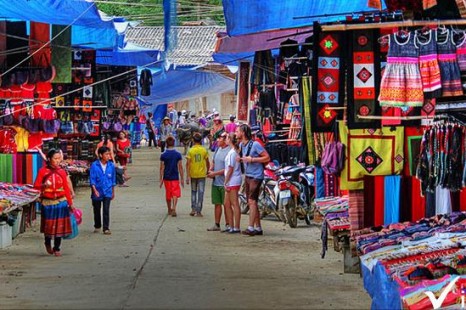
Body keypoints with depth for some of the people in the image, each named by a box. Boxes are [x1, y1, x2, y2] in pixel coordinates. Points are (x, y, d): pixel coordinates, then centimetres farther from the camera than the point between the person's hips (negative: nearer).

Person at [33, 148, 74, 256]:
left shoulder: (62, 172, 4)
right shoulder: (42, 171, -2)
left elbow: (66, 188, 5)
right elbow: (36, 185, -1)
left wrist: (70, 203, 3)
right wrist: (44, 185, -23)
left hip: (61, 202, 2)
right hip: (47, 202, -2)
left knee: (59, 225, 0)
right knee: (48, 225, 5)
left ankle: (57, 248, 12)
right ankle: (47, 243, 33)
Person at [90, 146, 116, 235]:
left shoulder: (111, 165, -2)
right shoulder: (94, 165, -10)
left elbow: (113, 179, 9)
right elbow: (92, 179, -10)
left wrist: (113, 192, 14)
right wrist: (95, 190, -21)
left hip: (107, 192, 1)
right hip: (97, 192, -1)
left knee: (106, 210, -8)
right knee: (97, 210, 14)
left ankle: (106, 228, -5)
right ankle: (97, 226, 31)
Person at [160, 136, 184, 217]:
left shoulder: (163, 155, -5)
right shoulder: (178, 154, -5)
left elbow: (162, 168, -4)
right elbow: (180, 167, -3)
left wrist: (161, 179, 0)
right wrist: (182, 178, 4)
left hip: (166, 177, 1)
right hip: (175, 177, -1)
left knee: (168, 194, 14)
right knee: (175, 194, -1)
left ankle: (169, 210, 25)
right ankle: (174, 208, -22)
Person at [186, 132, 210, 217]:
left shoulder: (190, 151, -5)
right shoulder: (204, 150, -3)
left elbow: (188, 164, -9)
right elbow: (207, 163, 4)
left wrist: (187, 176, -7)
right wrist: (207, 171, 21)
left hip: (193, 174, 0)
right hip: (202, 174, 0)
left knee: (193, 192, 17)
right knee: (200, 192, 3)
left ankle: (193, 209, 10)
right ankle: (198, 211, 1)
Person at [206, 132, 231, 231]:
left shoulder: (229, 151, -15)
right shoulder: (218, 149, 13)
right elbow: (213, 162, 24)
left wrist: (214, 173, -15)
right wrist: (210, 170, 4)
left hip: (224, 183, -8)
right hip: (215, 182, 8)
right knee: (217, 204, 12)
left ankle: (228, 225, 2)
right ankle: (216, 224, 17)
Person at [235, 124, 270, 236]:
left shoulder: (255, 144, -15)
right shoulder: (241, 145, 10)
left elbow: (267, 158, -15)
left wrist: (252, 159, -21)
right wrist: (240, 159, 4)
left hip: (256, 176, -9)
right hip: (247, 175, 9)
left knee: (252, 201, -15)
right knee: (251, 203, 10)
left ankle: (251, 228, -18)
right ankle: (258, 228, 16)